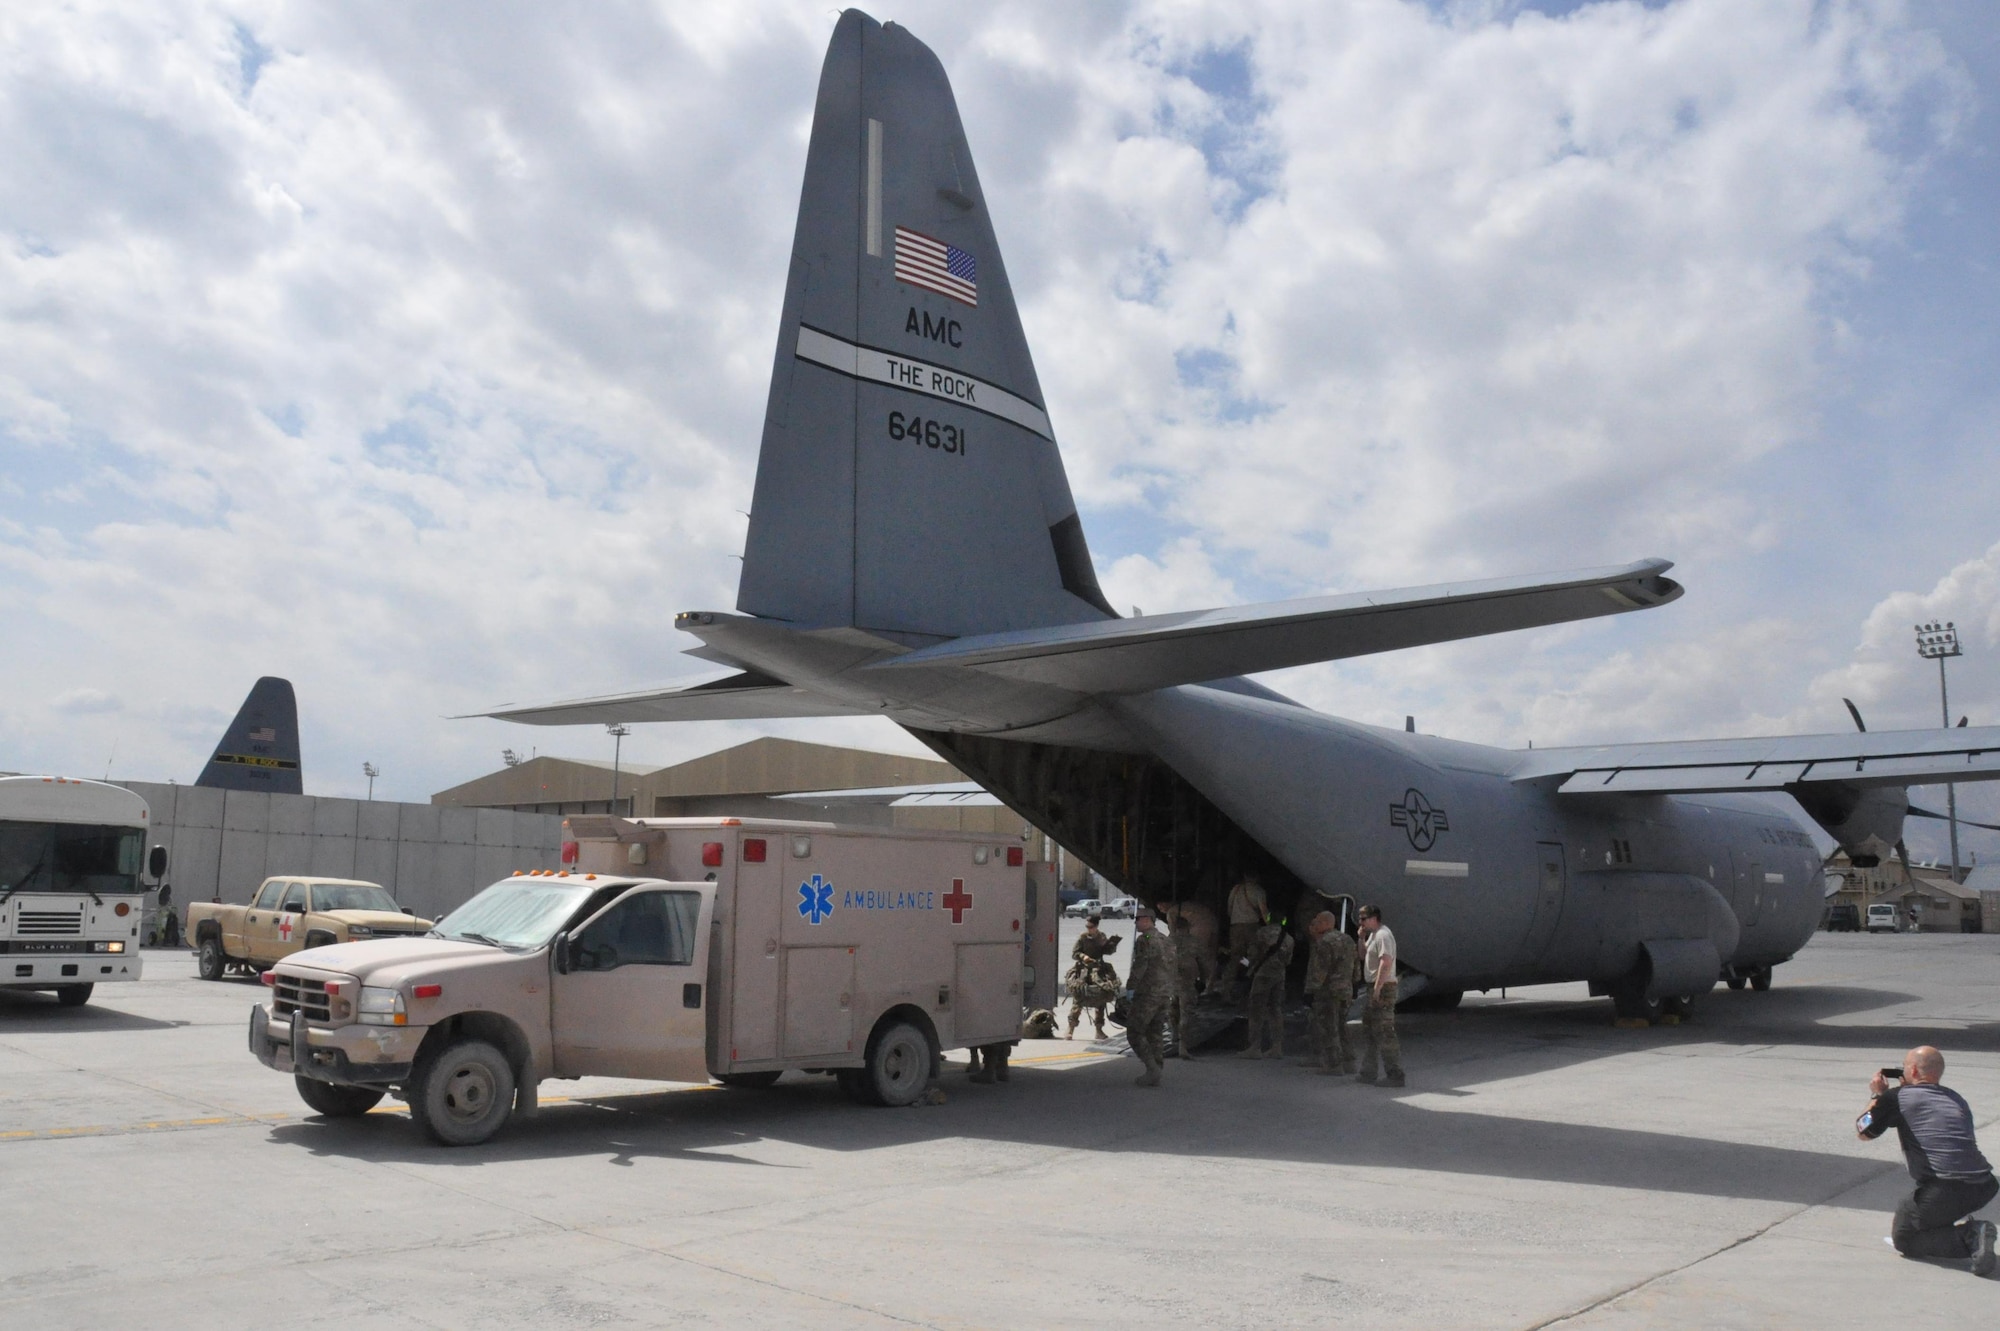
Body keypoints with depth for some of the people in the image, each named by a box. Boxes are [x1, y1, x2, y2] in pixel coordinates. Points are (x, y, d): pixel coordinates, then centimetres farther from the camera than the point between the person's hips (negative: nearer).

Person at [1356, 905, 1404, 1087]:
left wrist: (1377, 988, -27)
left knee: (1385, 1033, -9)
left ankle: (1395, 1075, -6)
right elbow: (1363, 957, 22)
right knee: (1369, 1032, 15)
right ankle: (1368, 1073, 21)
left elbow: (1386, 962, -25)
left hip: (1383, 989, -11)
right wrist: (1361, 939, 8)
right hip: (1375, 988, 11)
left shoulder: (1383, 935, -16)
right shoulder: (1373, 935, 17)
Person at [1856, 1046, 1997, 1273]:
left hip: (1946, 1193, -7)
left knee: (1903, 1238, 12)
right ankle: (1958, 1222, 18)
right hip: (1984, 1189, 7)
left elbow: (1863, 1132, 14)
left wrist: (1877, 1096, 28)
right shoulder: (1956, 1099, 19)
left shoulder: (1898, 1096, 2)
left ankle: (1968, 1237, -10)